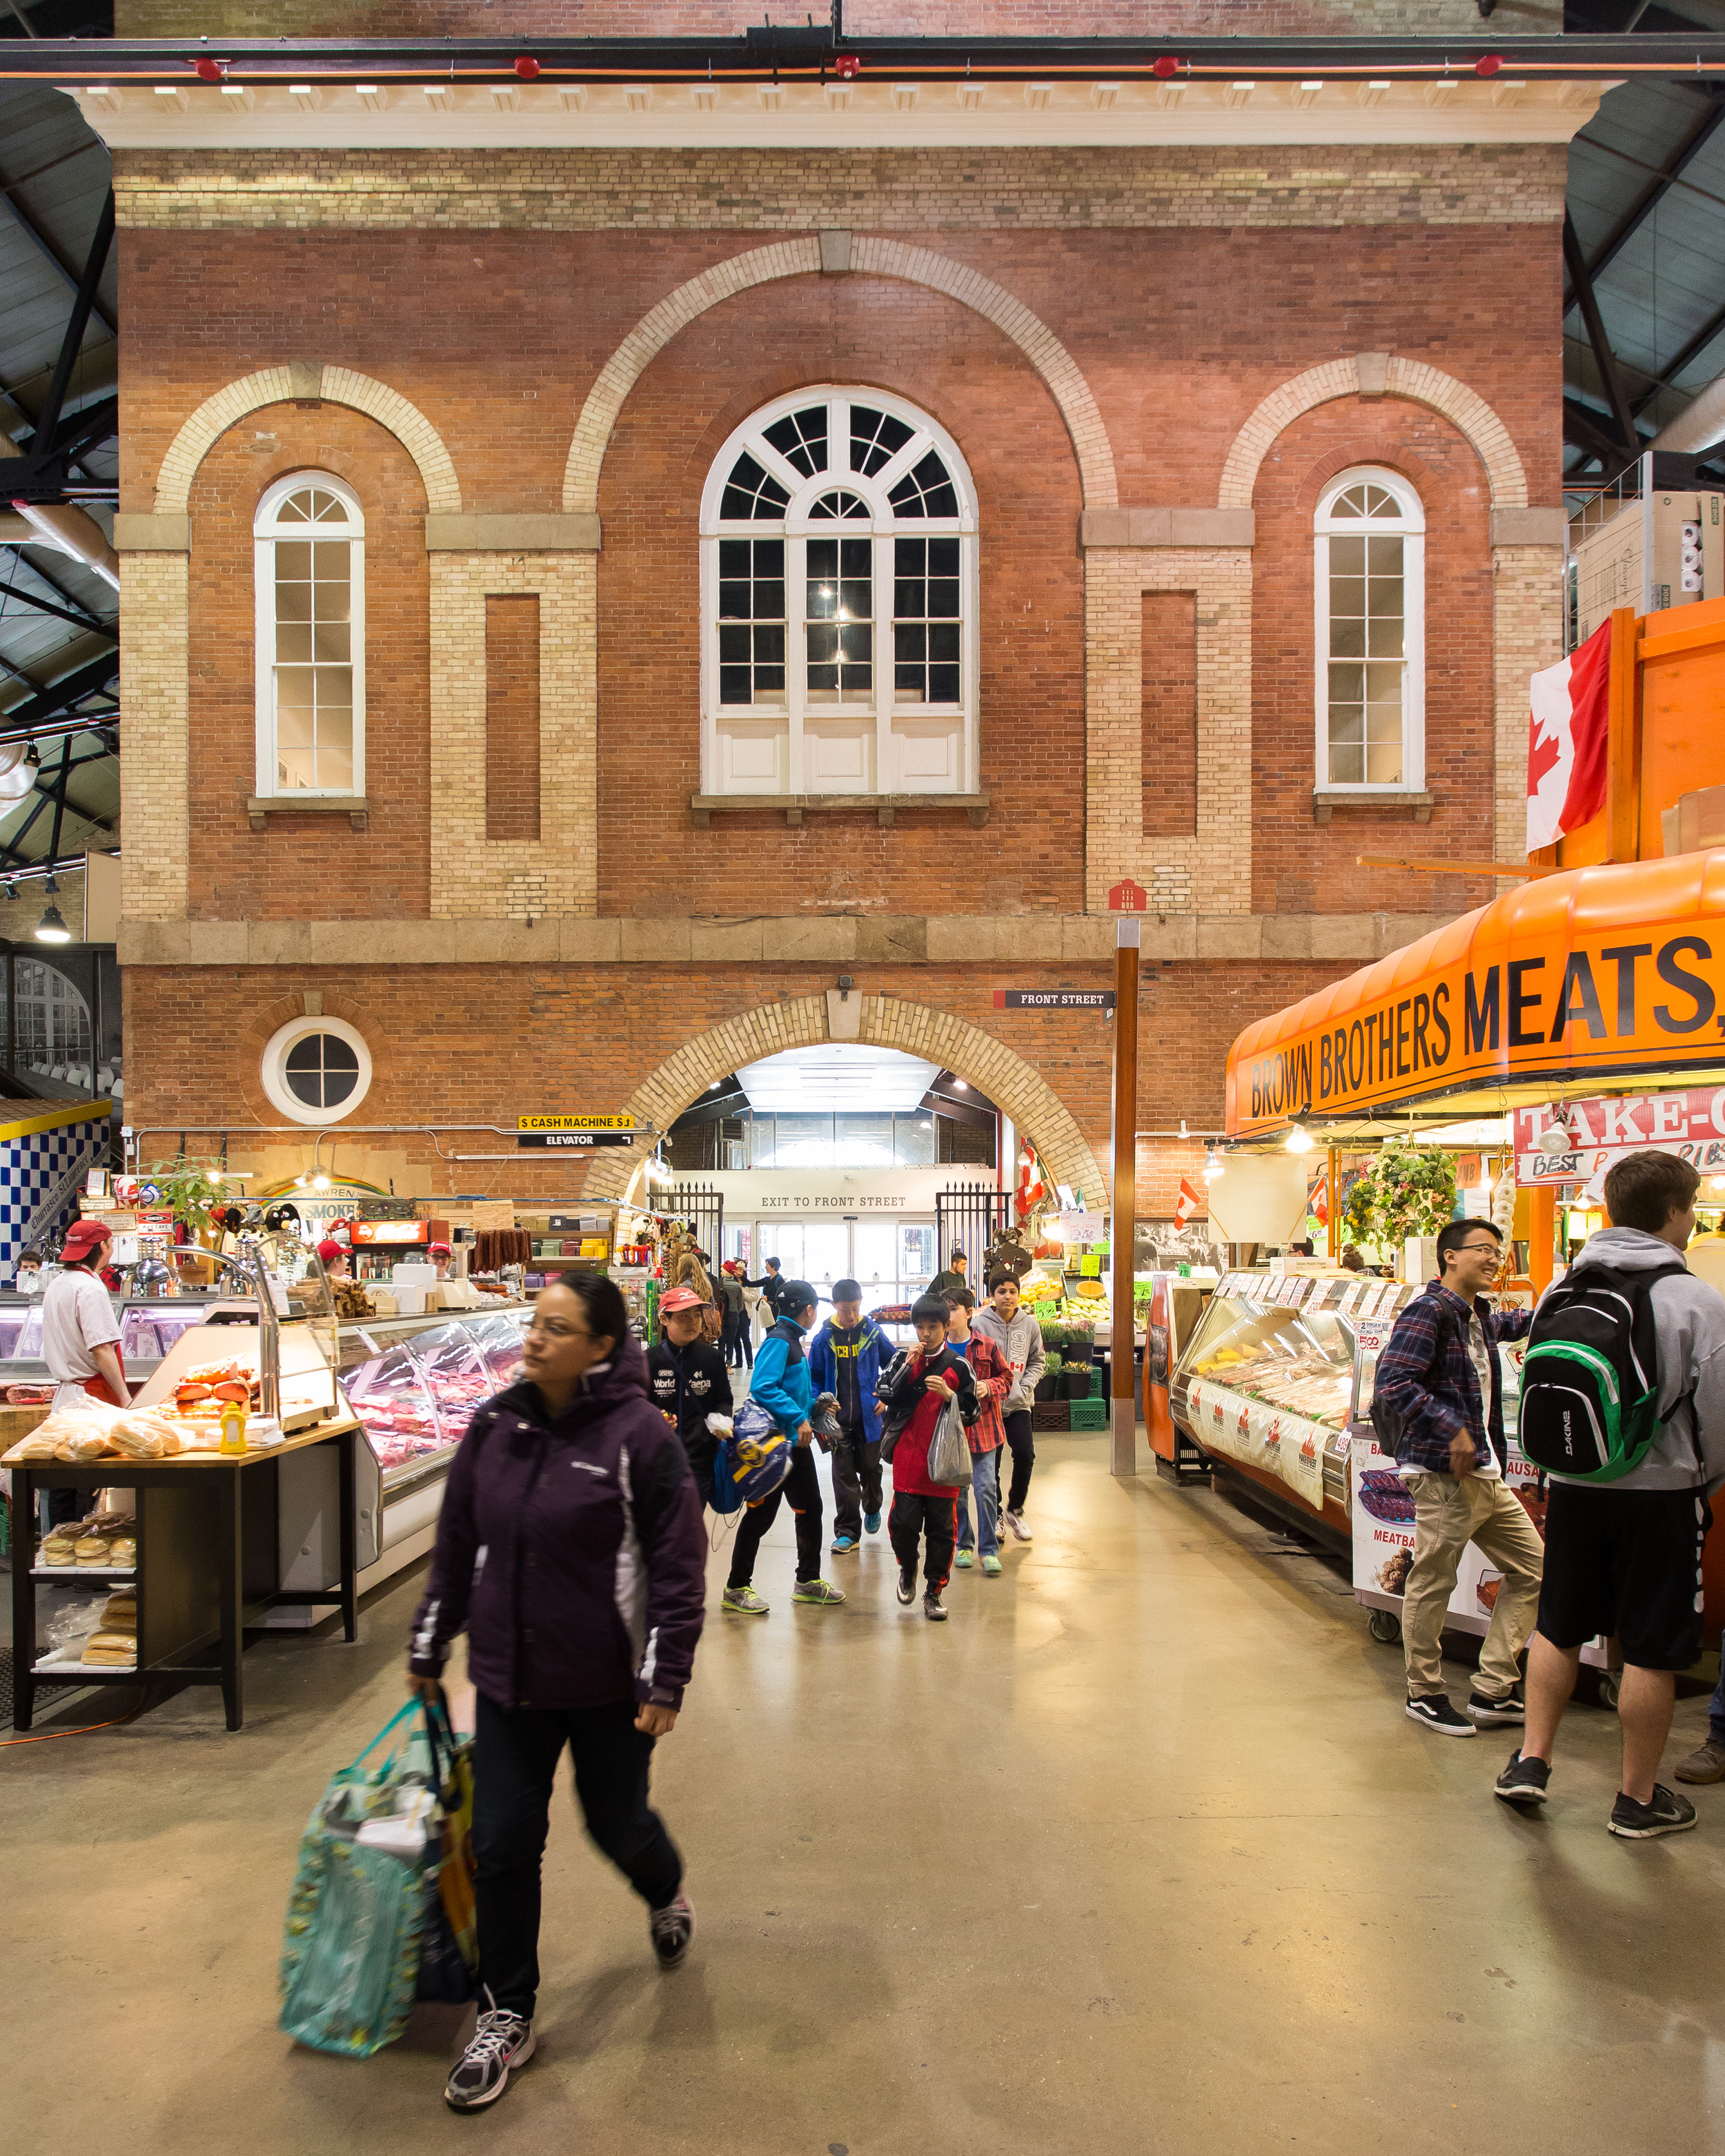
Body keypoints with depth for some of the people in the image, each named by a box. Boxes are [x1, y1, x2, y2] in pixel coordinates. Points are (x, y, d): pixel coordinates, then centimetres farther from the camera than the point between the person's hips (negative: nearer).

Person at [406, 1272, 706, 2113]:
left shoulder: (638, 1435, -17)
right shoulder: (495, 1425, -3)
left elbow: (678, 1564, -14)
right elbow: (456, 1543, 8)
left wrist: (665, 1682, -14)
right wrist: (428, 1648, 13)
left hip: (607, 1682, -4)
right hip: (508, 1676, 4)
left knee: (617, 1823, 15)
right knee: (502, 1846, 7)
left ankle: (668, 1897, 50)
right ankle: (504, 2019, 28)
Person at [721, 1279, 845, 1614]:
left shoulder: (793, 1340, 13)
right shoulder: (778, 1341, -16)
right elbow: (762, 1388, -28)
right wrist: (799, 1419, -27)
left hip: (796, 1441, 10)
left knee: (810, 1507, 15)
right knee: (761, 1514, -2)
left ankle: (808, 1581, 28)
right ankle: (736, 1589, 9)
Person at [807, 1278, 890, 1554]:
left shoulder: (873, 1333, -5)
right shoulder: (824, 1337, -5)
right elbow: (814, 1376, 4)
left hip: (869, 1417, 0)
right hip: (839, 1420, 0)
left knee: (870, 1468, 14)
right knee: (844, 1475, 2)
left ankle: (872, 1509, 42)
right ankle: (847, 1532, 10)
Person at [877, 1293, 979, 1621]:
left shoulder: (958, 1366, -1)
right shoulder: (903, 1360, 5)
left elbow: (972, 1413, 0)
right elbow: (887, 1397, -6)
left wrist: (948, 1395, -17)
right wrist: (908, 1366, -15)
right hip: (908, 1458, 1)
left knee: (942, 1529, 4)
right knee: (903, 1523, 0)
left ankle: (934, 1590, 19)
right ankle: (907, 1569, 30)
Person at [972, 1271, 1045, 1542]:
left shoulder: (1029, 1324, 3)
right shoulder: (980, 1324, -6)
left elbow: (1037, 1361, 11)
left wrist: (1024, 1388, -2)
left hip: (1019, 1404, 2)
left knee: (1025, 1454, -11)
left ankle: (1015, 1509, 13)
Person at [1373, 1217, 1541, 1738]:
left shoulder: (1480, 1316, 16)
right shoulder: (1429, 1311, -12)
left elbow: (1511, 1324, 44)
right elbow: (1393, 1383, -21)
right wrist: (1453, 1427, -23)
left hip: (1484, 1475, 10)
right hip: (1443, 1474, -10)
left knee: (1532, 1568, 12)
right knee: (1431, 1583, -1)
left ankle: (1492, 1691, 21)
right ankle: (1424, 1695, 17)